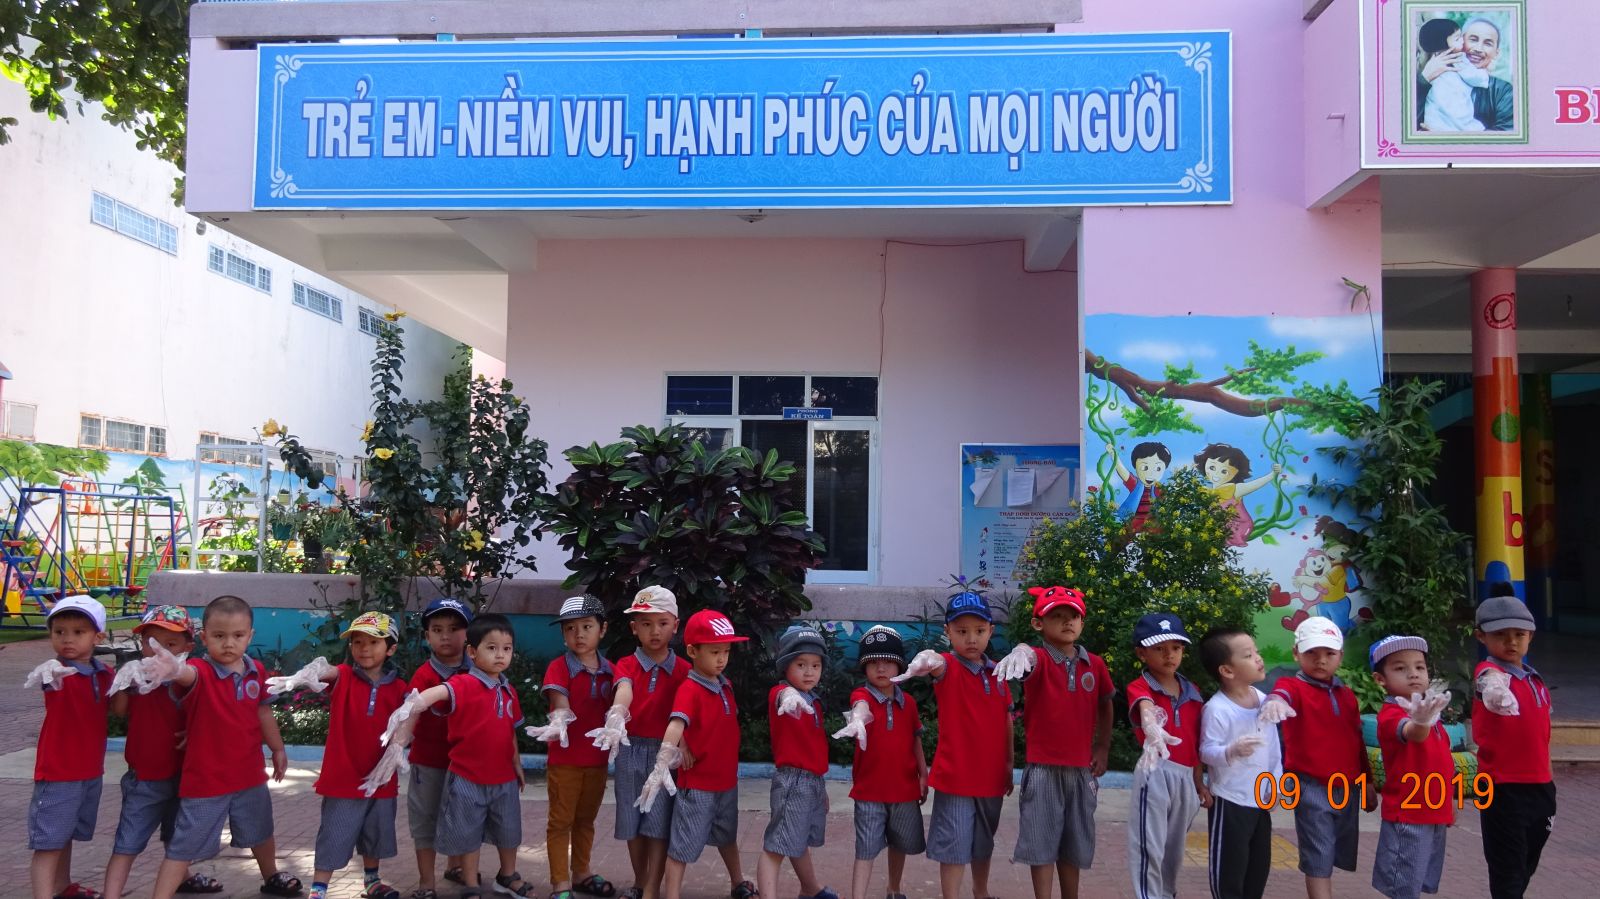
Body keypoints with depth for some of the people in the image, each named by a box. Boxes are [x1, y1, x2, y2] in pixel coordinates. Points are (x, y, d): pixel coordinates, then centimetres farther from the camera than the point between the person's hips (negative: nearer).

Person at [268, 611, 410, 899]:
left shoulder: (398, 687, -2)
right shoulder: (343, 676, -9)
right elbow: (326, 670, -33)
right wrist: (306, 675, -56)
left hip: (380, 779, 3)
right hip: (343, 777, -3)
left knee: (375, 835, 20)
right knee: (333, 838, 1)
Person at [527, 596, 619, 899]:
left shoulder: (608, 670, 2)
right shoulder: (559, 667, -11)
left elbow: (612, 710, 4)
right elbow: (560, 705, -23)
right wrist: (560, 720, -45)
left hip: (597, 758, 5)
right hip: (565, 758, -4)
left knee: (586, 819, 19)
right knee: (560, 821, 5)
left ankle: (581, 872, 33)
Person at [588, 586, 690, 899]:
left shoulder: (683, 669, -1)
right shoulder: (626, 664, -2)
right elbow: (624, 691, -24)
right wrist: (616, 716, -45)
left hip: (665, 750, -1)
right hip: (630, 749, 1)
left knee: (658, 822, -1)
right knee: (632, 820, 11)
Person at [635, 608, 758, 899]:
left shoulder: (726, 685, 2)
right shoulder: (689, 689, -21)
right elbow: (676, 725, -36)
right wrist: (662, 766, -48)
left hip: (727, 780, 8)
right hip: (697, 783, -8)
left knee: (727, 837, 27)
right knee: (683, 845, 1)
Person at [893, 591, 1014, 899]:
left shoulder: (997, 672, 4)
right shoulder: (948, 667, -13)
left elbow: (1007, 719, 12)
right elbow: (937, 665, -39)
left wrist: (1009, 764, 12)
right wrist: (926, 660, -62)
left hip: (991, 776, 6)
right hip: (956, 776, -6)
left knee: (984, 843, 22)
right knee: (955, 846, -3)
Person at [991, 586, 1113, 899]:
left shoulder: (1095, 665, 4)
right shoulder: (1039, 660, -10)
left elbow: (1105, 706, 20)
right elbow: (1029, 660, -36)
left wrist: (1103, 748, 14)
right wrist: (1021, 650, -60)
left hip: (1081, 769, 4)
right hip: (1044, 768, -4)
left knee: (1073, 845, 15)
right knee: (1042, 844, 1)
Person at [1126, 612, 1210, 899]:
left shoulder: (1191, 692, 11)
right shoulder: (1139, 687, -9)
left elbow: (1195, 743, 16)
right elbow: (1146, 709, -34)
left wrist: (1199, 782, 16)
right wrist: (1152, 730, -56)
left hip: (1185, 776, 6)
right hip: (1156, 774, -6)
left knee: (1174, 848, 18)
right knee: (1150, 847, -4)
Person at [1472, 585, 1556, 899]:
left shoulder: (1536, 679, 10)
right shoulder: (1489, 673, -13)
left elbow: (1538, 734, 19)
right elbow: (1493, 686, -39)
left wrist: (1546, 782, 19)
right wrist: (1497, 692, -59)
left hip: (1539, 785, 8)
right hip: (1504, 788, -8)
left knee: (1527, 866, 19)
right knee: (1507, 871, -1)